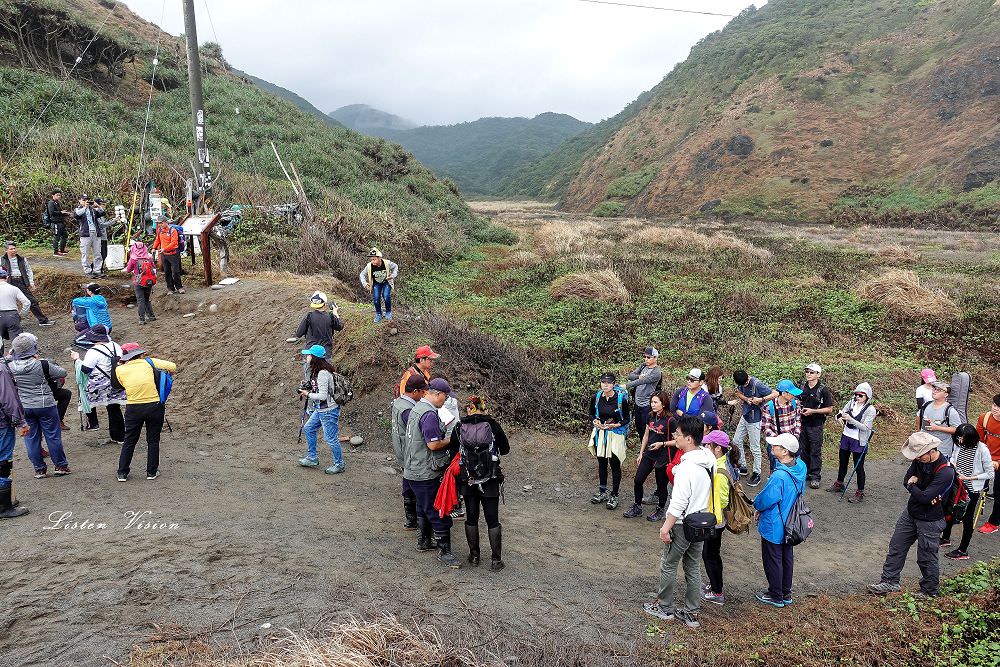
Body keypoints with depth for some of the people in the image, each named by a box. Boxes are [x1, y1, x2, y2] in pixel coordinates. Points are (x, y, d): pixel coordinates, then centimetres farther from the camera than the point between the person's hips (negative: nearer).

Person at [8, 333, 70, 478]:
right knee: (53, 435, 8)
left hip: (23, 407, 3)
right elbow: (62, 373, -7)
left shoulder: (10, 366, -8)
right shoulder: (42, 364, -17)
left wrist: (10, 357, 12)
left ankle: (39, 469, 20)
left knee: (31, 437, 13)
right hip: (45, 405, -3)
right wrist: (53, 365, 9)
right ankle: (60, 466, 16)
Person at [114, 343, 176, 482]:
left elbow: (124, 384, 12)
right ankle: (152, 472, 18)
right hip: (154, 407, -1)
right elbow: (172, 366, -4)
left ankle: (122, 473, 21)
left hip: (133, 409, 1)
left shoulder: (120, 370, 2)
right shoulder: (149, 362, -1)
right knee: (153, 440, 12)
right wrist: (171, 373, 18)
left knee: (129, 441, 16)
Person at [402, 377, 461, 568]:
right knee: (438, 511, -2)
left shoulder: (417, 408, 10)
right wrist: (451, 440, -9)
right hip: (425, 473, -10)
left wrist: (442, 432, 12)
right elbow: (433, 444, -25)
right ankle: (444, 551, 5)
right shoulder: (429, 414, -23)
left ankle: (424, 541, 37)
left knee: (424, 507, 23)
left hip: (413, 470, 10)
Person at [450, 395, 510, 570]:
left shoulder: (459, 428, -5)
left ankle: (474, 556, 23)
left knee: (471, 518, 15)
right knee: (493, 520, 7)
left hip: (468, 481, 1)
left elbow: (453, 451, 3)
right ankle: (496, 560, 11)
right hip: (490, 482, -1)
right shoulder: (493, 425, -8)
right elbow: (505, 450, 1)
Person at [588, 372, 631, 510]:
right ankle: (602, 492, 32)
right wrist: (595, 421, -9)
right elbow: (591, 413, 11)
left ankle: (614, 495, 17)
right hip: (599, 434, 4)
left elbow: (627, 418, -5)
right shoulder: (596, 397, -5)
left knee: (615, 465, 4)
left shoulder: (621, 398, -15)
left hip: (615, 435, -4)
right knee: (601, 464, 16)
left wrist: (616, 425, -21)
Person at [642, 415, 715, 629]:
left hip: (682, 524, -8)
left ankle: (664, 608, 27)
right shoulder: (709, 458, -4)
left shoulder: (687, 467, -29)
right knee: (693, 568, 17)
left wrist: (666, 528, -15)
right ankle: (691, 613, 27)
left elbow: (678, 504, -25)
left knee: (668, 565, 12)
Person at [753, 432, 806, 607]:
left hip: (774, 526, -8)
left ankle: (775, 596, 25)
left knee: (773, 560, 10)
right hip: (790, 525, 8)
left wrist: (757, 506, -1)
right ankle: (786, 594, 36)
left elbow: (766, 499, -26)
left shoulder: (779, 476, -34)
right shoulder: (800, 467, -7)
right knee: (787, 557, 21)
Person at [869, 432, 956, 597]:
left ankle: (930, 593, 28)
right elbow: (907, 479, 0)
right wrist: (925, 494, -17)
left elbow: (924, 497, -30)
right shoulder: (920, 460, -7)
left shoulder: (946, 472, -29)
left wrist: (912, 485, -10)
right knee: (896, 547, 13)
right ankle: (890, 582, 26)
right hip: (911, 512, 7)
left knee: (926, 558, 8)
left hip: (930, 520, -7)